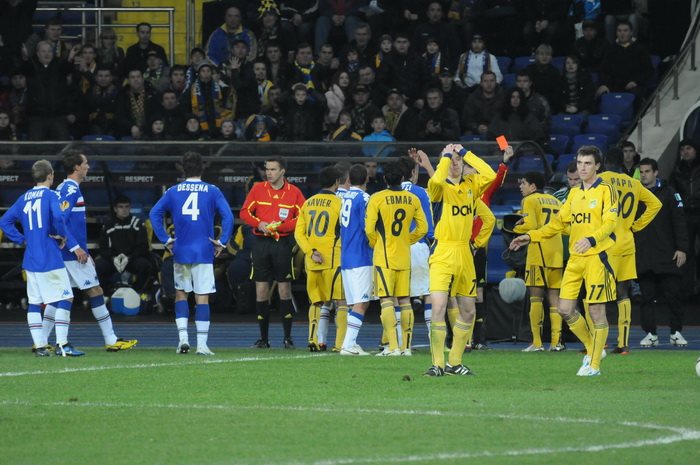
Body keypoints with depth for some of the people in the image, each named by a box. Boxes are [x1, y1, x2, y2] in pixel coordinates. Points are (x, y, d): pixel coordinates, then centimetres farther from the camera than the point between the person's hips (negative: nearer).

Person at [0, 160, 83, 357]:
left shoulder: (24, 198, 11)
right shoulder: (50, 196, -7)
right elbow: (57, 217, -25)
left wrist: (22, 239, 11)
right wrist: (63, 236, -8)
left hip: (31, 260, 6)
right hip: (51, 259, -6)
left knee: (34, 302, 8)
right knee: (65, 298, -1)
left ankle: (40, 346, 5)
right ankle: (62, 344, -8)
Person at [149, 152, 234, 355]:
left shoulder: (173, 191, 5)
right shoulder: (212, 191, -1)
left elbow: (154, 214, 0)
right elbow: (227, 216, -11)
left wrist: (165, 239, 4)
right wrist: (222, 241, -4)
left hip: (181, 252, 2)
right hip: (204, 252, -1)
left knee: (181, 293, 16)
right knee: (202, 297, 1)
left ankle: (183, 337, 3)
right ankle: (202, 344, -1)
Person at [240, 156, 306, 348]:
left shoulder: (294, 192, 2)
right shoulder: (258, 189, 8)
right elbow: (245, 212, 8)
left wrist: (280, 226, -14)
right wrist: (259, 224, -10)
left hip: (283, 244, -2)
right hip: (261, 243, 2)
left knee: (284, 290, -1)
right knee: (261, 290, 1)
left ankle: (288, 337, 6)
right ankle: (263, 338, 7)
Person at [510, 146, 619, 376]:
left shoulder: (606, 190, -4)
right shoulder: (574, 193, 16)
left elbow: (610, 223, -15)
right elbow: (558, 222, 22)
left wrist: (591, 240, -32)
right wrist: (531, 236, 13)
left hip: (596, 257, -7)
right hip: (575, 259, 7)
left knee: (596, 310, -4)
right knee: (565, 309, 3)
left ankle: (593, 364, 4)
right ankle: (592, 348, 22)